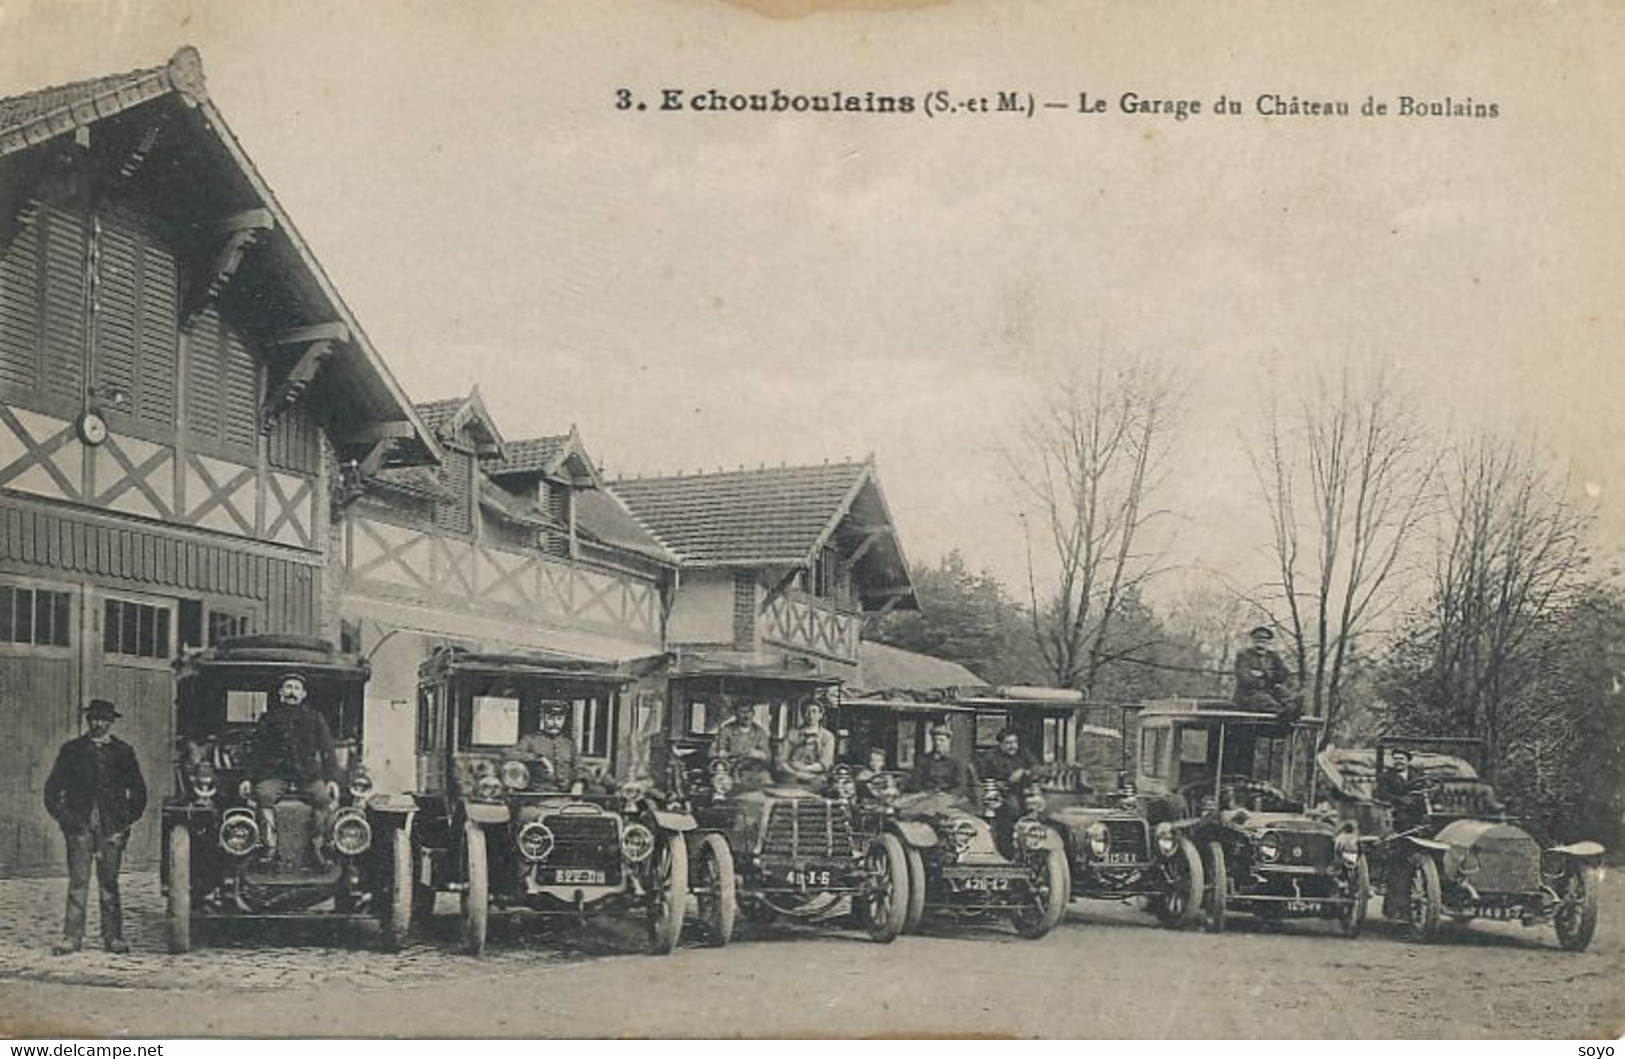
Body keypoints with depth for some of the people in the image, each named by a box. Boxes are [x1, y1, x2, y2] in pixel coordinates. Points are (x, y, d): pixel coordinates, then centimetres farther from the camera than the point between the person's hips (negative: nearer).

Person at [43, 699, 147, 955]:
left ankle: (113, 937, 5)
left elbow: (138, 790, 13)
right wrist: (62, 816, -1)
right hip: (79, 824, 0)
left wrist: (128, 818, 3)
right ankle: (72, 936, -3)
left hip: (112, 826, 0)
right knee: (77, 880, -4)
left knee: (109, 882, 1)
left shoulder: (123, 752, 10)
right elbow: (52, 788, 9)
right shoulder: (71, 750, 9)